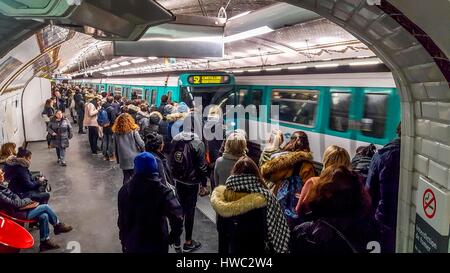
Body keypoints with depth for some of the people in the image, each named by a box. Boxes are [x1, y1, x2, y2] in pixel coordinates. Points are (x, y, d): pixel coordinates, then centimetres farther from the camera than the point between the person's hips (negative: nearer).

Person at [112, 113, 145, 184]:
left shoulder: (116, 132, 0)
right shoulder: (133, 131, -11)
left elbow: (116, 147, 6)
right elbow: (141, 144, -13)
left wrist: (118, 159, 16)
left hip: (123, 160, 3)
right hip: (134, 159, -3)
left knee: (126, 178, 13)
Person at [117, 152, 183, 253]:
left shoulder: (125, 190, -9)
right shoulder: (162, 191, -20)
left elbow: (122, 220, -1)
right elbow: (176, 216, -29)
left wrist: (123, 241, 13)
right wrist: (174, 238, -13)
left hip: (133, 245, 3)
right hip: (157, 245, -2)